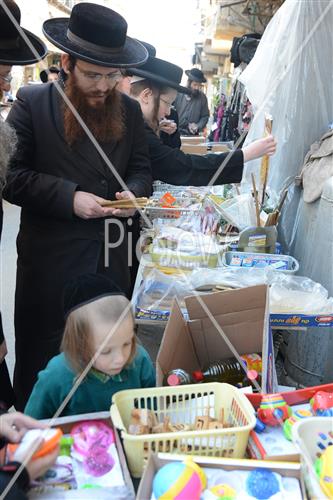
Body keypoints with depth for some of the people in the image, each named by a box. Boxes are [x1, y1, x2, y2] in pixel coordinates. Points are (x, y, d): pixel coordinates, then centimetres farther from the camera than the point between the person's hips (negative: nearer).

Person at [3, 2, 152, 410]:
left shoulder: (129, 110, 7)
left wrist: (133, 191, -9)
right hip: (49, 258, -3)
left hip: (111, 257, 4)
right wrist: (69, 197, -20)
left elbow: (141, 168, 14)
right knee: (41, 357, 10)